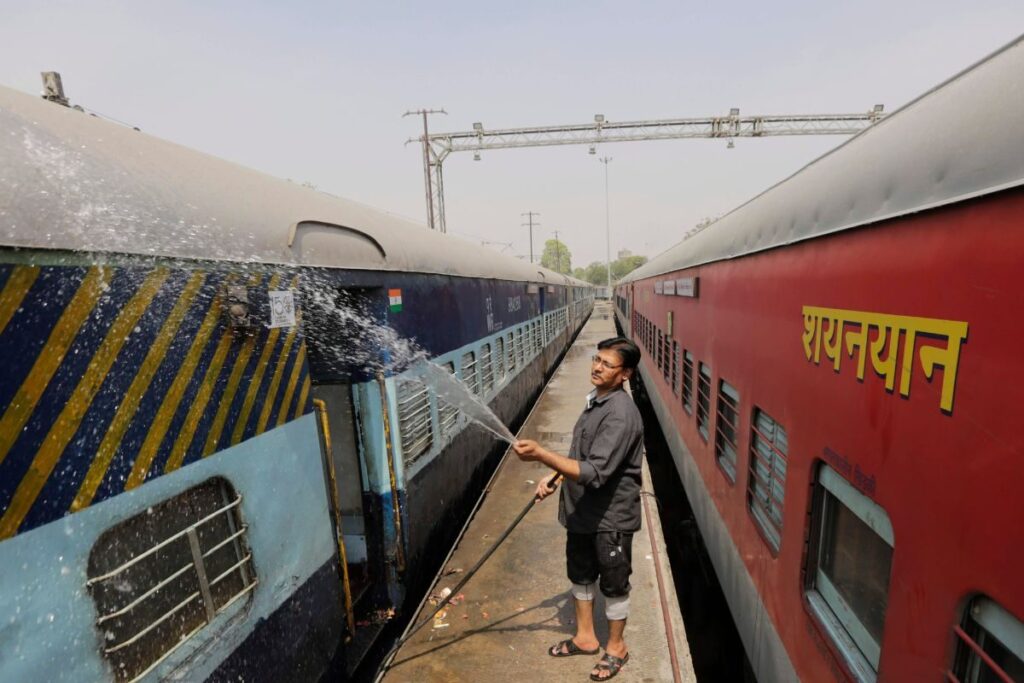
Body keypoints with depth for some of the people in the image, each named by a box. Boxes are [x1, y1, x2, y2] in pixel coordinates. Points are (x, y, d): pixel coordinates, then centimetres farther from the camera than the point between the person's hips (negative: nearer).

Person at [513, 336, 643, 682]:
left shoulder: (621, 415, -28)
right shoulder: (595, 400, 2)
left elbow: (594, 472, -34)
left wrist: (541, 454, -39)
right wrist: (553, 477, 5)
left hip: (610, 517, -8)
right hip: (582, 511, 9)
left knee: (613, 584, 16)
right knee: (580, 575, 24)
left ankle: (616, 647, 41)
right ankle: (585, 637, 47)